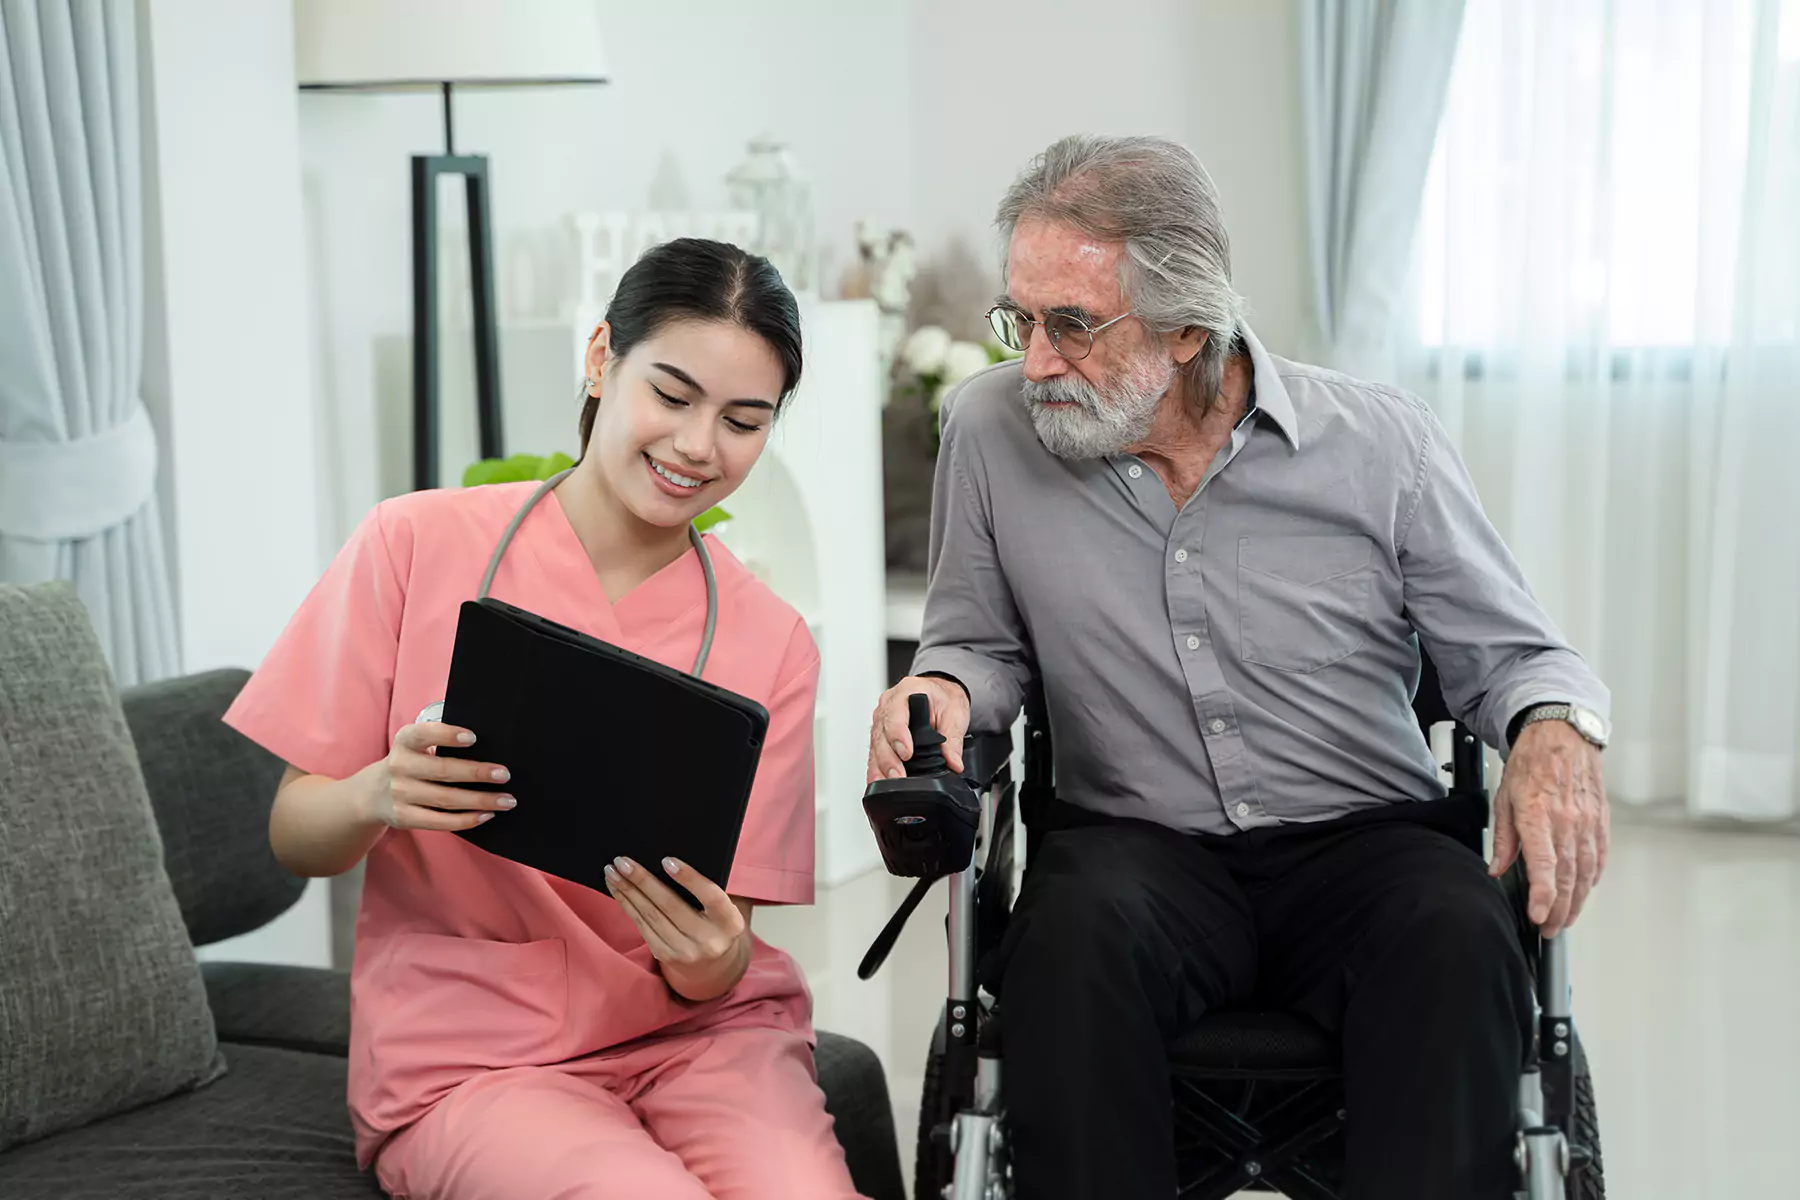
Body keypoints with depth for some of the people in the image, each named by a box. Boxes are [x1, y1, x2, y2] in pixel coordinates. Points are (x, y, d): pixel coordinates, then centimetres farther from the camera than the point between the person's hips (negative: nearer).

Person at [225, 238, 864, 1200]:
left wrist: (715, 963, -23)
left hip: (693, 1032, 2)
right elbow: (295, 838, 0)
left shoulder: (770, 642, 1)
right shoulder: (419, 544, -4)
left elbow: (717, 978, 1)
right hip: (467, 1054, -1)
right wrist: (377, 798, -22)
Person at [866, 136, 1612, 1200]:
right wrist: (943, 688, -8)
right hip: (1137, 845, 1)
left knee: (1457, 939, -33)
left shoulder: (1383, 444, -2)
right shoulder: (991, 430, 2)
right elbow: (983, 641, 15)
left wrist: (1556, 731, -16)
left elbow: (1509, 651, 7)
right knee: (1077, 929, -34)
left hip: (1364, 836, 0)